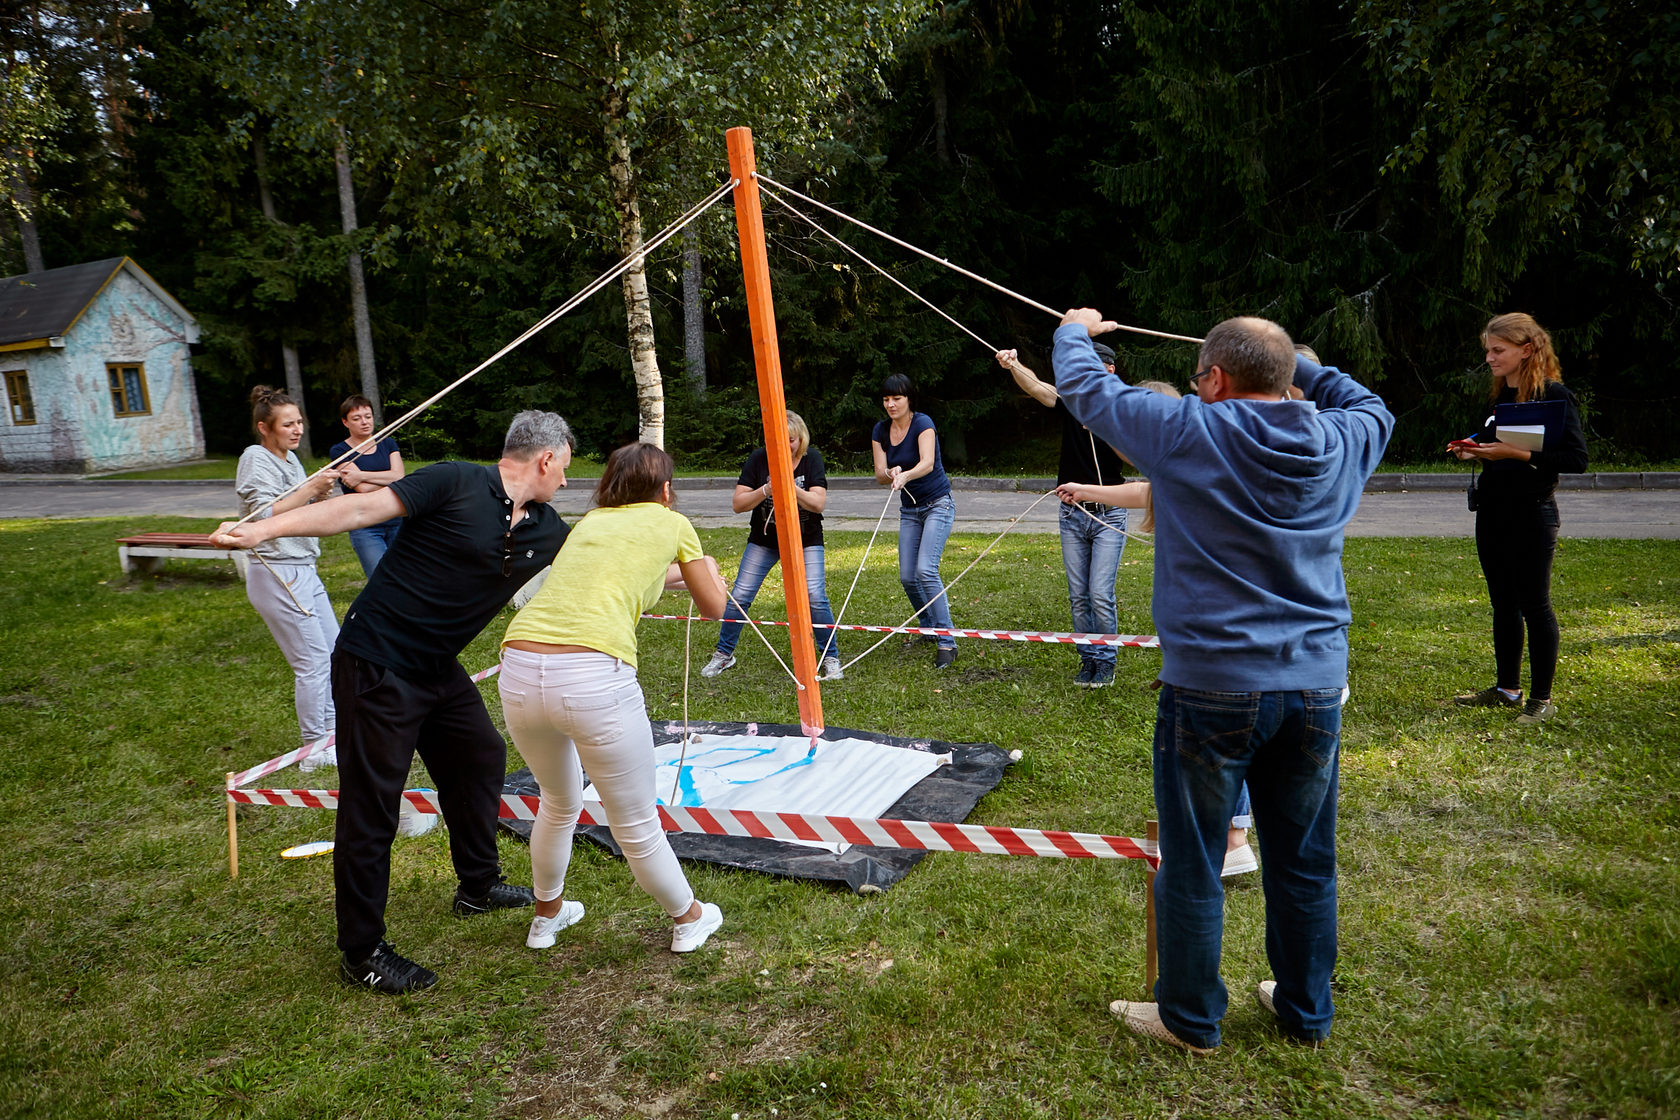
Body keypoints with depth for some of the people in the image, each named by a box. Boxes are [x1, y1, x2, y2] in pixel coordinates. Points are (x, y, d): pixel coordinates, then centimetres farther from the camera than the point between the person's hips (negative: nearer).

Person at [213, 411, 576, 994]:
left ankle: (478, 885, 40)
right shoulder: (457, 484, -17)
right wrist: (262, 529, -27)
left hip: (437, 669, 8)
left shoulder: (546, 531, 5)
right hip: (376, 665, -8)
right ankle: (362, 953, 13)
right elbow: (362, 508, -20)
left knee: (480, 759, 19)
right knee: (371, 805, -1)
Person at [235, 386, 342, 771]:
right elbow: (265, 515, -22)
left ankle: (331, 730, 27)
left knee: (335, 650, 14)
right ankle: (315, 751, 1)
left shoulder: (291, 458, 15)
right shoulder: (256, 459, -10)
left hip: (304, 572, 9)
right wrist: (311, 488, -22)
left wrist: (322, 493, 1)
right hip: (276, 576, -9)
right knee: (312, 660, -8)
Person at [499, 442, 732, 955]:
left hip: (518, 669, 6)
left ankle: (547, 914, 50)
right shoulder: (671, 523, 14)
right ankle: (689, 919, 36)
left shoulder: (590, 522, 26)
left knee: (559, 802, 31)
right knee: (636, 826, 14)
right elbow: (714, 606, 26)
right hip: (594, 677, -5)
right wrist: (706, 567, 47)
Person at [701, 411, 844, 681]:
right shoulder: (759, 459, -9)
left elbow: (819, 503, -18)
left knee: (815, 597, -15)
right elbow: (738, 504, -13)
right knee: (739, 596, -2)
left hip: (805, 540, -1)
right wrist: (766, 490, -30)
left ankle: (830, 658, 4)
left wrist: (791, 488, -34)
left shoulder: (811, 458, -10)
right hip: (764, 540, 1)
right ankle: (723, 654, 18)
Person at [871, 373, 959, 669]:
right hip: (909, 509, 6)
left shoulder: (922, 423, -16)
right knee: (907, 577, 4)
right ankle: (928, 627, 30)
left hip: (938, 504, -6)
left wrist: (905, 475, -51)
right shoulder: (880, 431, 1)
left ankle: (947, 642, -16)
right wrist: (890, 474, -28)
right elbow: (879, 474, -5)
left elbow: (927, 463, -32)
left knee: (926, 569, -21)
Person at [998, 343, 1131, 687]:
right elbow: (1035, 387, -14)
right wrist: (1013, 365, -33)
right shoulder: (1072, 402, 4)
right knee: (1078, 596, 7)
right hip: (1072, 514, 3)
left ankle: (1106, 662, 8)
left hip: (1109, 514, -3)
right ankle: (1088, 659, 20)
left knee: (1101, 595, -8)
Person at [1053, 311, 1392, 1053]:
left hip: (1213, 690, -5)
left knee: (1191, 867, 10)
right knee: (1304, 862, 18)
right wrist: (1292, 363, 28)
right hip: (1317, 686, 5)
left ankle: (1191, 1019, 25)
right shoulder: (1340, 441, 3)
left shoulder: (1186, 432, -10)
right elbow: (1373, 406, 28)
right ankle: (1305, 1010, 36)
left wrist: (1075, 329, 23)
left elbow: (1084, 387, 3)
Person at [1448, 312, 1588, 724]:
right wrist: (1476, 450, 3)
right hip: (1492, 512, 7)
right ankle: (1507, 688, 26)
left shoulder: (1554, 395, -11)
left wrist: (1517, 453, -22)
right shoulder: (1499, 395, 11)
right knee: (1502, 603, 14)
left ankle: (1542, 699, 12)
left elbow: (1576, 458, -17)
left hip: (1532, 515, -7)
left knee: (1534, 605, 1)